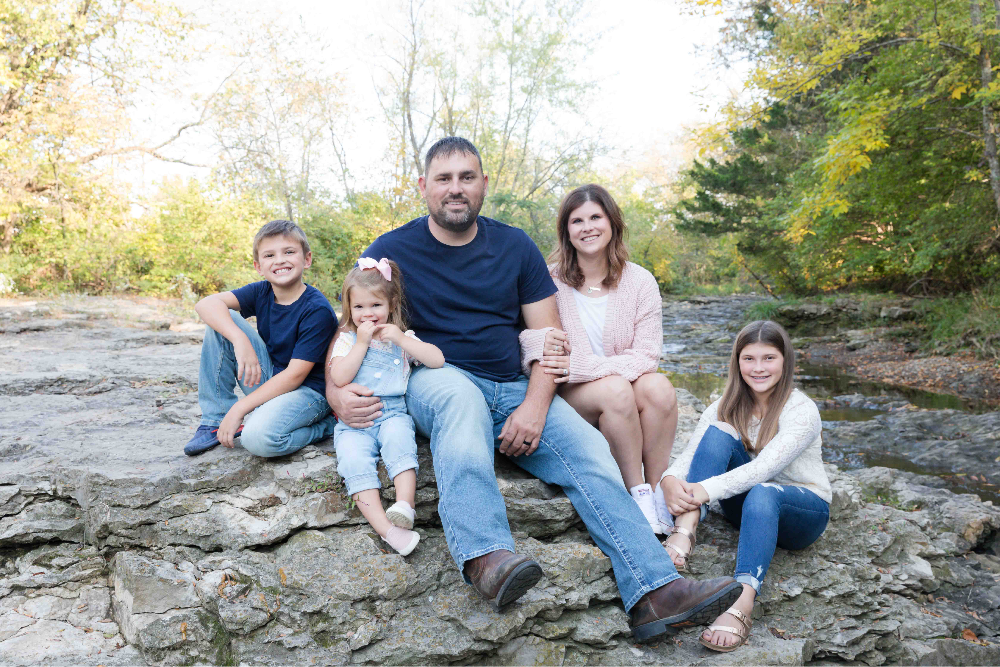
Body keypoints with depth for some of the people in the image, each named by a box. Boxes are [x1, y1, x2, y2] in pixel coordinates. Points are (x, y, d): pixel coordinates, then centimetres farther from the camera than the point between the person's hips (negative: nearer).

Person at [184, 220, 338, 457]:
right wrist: (241, 341, -34)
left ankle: (325, 425, -6)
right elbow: (206, 304, -16)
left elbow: (295, 375, -22)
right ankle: (215, 421, -2)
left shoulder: (318, 310, -20)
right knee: (222, 321, -9)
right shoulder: (261, 292, -2)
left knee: (258, 438, -36)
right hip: (267, 382, 7)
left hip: (307, 390, -6)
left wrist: (238, 410, -22)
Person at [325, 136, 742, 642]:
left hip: (512, 388, 3)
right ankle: (485, 557, -55)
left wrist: (535, 406, -13)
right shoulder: (391, 251, 4)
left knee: (587, 446, -21)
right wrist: (337, 391, -18)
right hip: (436, 379, -3)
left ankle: (655, 591, -26)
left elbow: (549, 338, 5)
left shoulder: (515, 247, 10)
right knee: (461, 397, -39)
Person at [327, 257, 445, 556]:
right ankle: (385, 527, -38)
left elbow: (437, 360, -2)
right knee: (354, 460, -27)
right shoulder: (347, 339, 11)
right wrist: (362, 342, -8)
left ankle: (405, 503, -39)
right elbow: (339, 378, -6)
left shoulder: (402, 337, 14)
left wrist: (401, 339, -7)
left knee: (398, 439, -33)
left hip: (393, 412, 1)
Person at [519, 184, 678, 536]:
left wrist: (581, 367, -22)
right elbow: (525, 339, -5)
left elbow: (647, 354, -8)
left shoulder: (640, 281, 1)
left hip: (625, 390, 2)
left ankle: (658, 492, -14)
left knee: (658, 387, -29)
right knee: (615, 389, -32)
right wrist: (543, 346, -31)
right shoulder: (551, 280, -2)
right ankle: (638, 495, -18)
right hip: (569, 400, -1)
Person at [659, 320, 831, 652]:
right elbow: (689, 456, -14)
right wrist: (670, 481, -37)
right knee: (718, 434, -23)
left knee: (762, 493, -41)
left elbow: (765, 468, -31)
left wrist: (706, 490, -42)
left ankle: (742, 605, -56)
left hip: (803, 509, -4)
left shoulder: (802, 410, -16)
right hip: (745, 503, 4)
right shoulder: (726, 407, -2)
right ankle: (685, 530, -37)